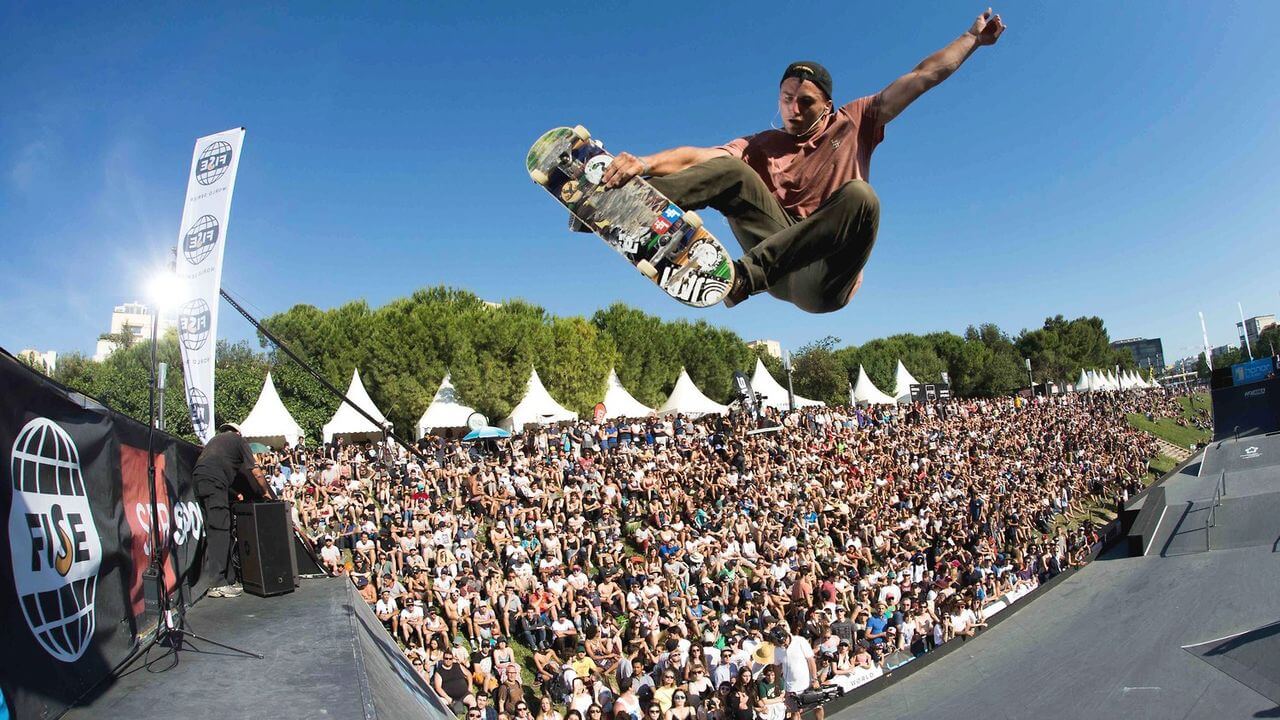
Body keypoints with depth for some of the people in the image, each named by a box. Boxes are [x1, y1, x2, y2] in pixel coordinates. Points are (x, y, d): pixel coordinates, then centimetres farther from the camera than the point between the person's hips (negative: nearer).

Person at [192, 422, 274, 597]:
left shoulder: (215, 439, 33)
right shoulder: (238, 439, 15)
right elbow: (256, 472, 12)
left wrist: (235, 493, 31)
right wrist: (266, 492, 24)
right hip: (213, 481, -7)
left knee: (221, 531, 9)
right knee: (219, 531, -10)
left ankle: (229, 579, 9)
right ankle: (217, 584, -15)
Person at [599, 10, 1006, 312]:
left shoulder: (853, 123, 16)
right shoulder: (761, 146, 13)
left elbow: (923, 77, 20)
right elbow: (697, 157, -5)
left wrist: (973, 39, 18)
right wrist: (644, 163, -23)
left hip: (824, 285, 0)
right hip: (785, 273, 1)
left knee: (859, 194, -29)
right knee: (730, 170, -14)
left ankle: (748, 273, -38)